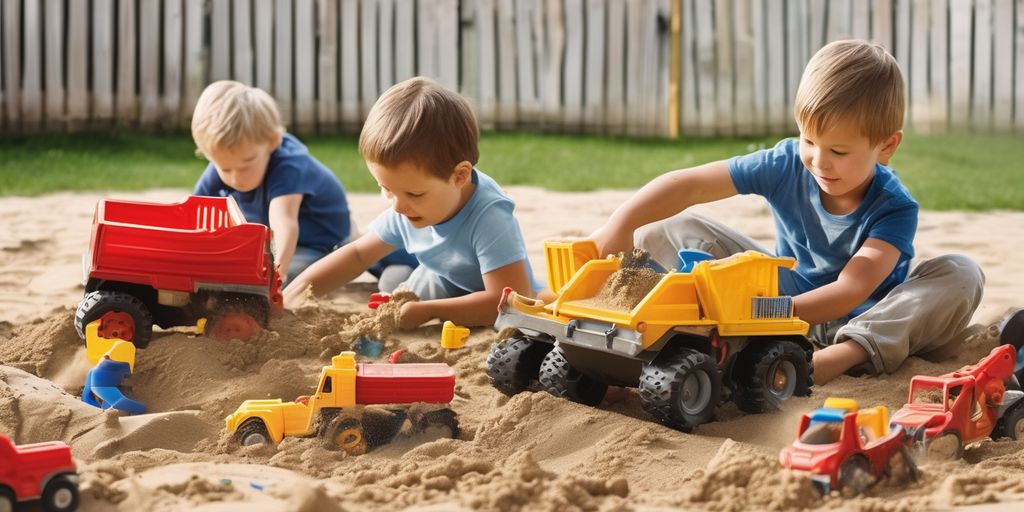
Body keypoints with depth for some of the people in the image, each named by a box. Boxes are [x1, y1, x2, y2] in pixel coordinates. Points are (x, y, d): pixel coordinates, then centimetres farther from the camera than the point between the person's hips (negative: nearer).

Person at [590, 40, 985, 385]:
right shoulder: (787, 165, -16)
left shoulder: (895, 209, -23)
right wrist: (622, 224, -37)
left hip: (862, 319, -3)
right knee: (669, 231, -8)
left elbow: (849, 292, -36)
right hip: (787, 296, 3)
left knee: (962, 275, -32)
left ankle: (846, 355, -44)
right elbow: (689, 185, -21)